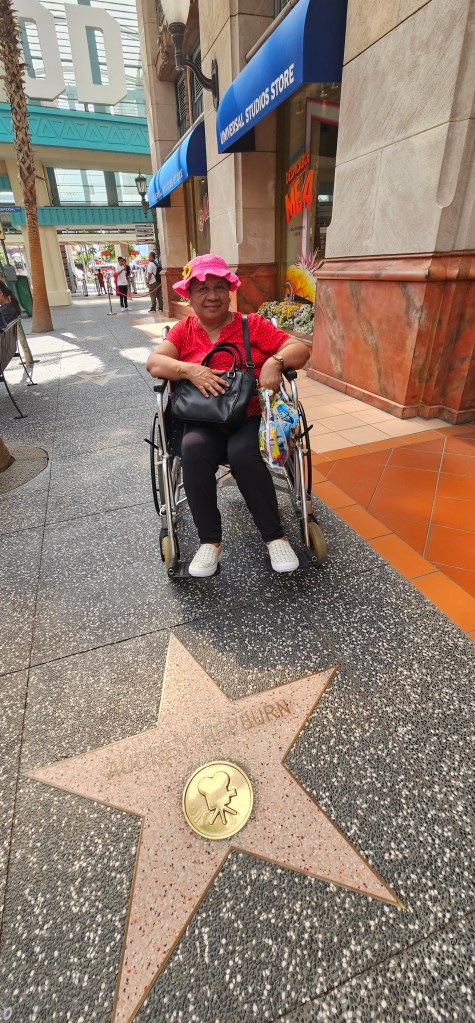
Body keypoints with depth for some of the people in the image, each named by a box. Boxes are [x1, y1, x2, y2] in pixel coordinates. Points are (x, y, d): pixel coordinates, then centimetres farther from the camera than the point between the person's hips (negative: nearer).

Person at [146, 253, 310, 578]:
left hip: (250, 416, -1)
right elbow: (154, 361, -3)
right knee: (193, 451, -31)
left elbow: (300, 350, 1)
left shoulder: (253, 325, 8)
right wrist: (190, 371, -21)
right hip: (203, 421, 2)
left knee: (242, 453, -33)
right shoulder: (183, 330, 13)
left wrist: (275, 362, -21)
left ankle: (275, 536, -19)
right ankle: (210, 542, -19)